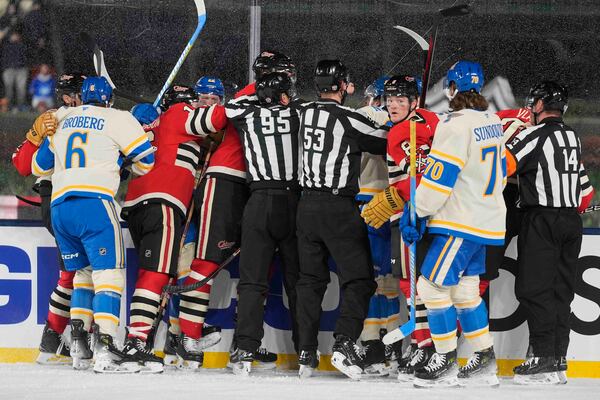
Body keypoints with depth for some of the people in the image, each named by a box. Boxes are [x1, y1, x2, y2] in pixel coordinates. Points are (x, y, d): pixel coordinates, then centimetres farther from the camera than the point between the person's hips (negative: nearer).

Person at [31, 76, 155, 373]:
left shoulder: (62, 121, 21)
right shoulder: (117, 119, 6)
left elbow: (39, 166, 29)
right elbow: (145, 159, 9)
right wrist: (128, 166, 31)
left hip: (59, 205, 6)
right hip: (94, 201, -6)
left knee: (83, 272, 20)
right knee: (109, 272, -8)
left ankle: (78, 344, 10)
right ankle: (105, 349, -22)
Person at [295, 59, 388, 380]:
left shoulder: (303, 114, 4)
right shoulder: (349, 119, -12)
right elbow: (387, 143, -3)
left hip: (307, 205, 6)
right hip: (339, 208, -6)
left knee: (310, 279, 13)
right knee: (358, 278, 0)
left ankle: (306, 354, 11)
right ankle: (344, 345, -16)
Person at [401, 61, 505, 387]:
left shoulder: (455, 126, -19)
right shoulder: (493, 123, 10)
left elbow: (439, 177, -19)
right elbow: (499, 172, 19)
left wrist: (416, 212, -10)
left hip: (461, 224, -9)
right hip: (485, 222, 9)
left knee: (432, 285, -5)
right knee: (464, 289, 16)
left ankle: (446, 363, -2)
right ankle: (485, 362, 16)